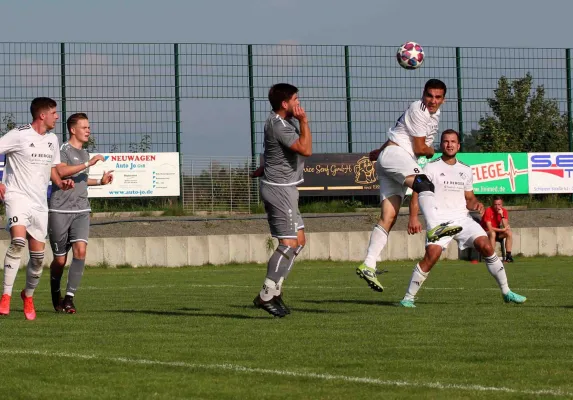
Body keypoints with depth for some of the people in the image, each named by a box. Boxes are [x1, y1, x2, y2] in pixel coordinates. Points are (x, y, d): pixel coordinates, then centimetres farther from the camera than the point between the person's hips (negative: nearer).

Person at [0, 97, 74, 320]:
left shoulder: (52, 139, 12)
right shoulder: (19, 135, -9)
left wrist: (61, 183, 3)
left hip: (40, 202, 6)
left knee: (38, 256, 6)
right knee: (18, 241, -28)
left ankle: (28, 296, 31)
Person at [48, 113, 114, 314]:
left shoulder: (84, 153, 18)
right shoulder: (63, 150, -5)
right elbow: (61, 171, -25)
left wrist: (101, 181, 23)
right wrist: (89, 163, -27)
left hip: (81, 211, 5)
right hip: (60, 210, -5)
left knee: (80, 251, -16)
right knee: (60, 259, 2)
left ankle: (69, 297, -11)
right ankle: (56, 294, 26)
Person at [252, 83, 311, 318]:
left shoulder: (283, 121, 12)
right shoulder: (278, 126, -20)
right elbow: (306, 149, -28)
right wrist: (303, 120, -22)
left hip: (283, 188, 11)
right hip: (280, 190, -11)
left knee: (299, 240, 13)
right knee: (289, 243, -12)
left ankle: (275, 290, 14)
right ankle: (266, 296, -10)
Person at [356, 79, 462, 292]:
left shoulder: (435, 113, 22)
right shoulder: (418, 111, -9)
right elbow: (420, 149, -9)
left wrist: (379, 151, 43)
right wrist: (432, 151, 12)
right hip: (394, 154, -9)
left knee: (388, 217, -2)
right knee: (424, 184, -35)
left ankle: (368, 265, -8)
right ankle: (434, 227, -60)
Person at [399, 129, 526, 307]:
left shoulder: (465, 171, 15)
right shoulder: (431, 168, 1)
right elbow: (417, 194, -3)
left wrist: (475, 204, 1)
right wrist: (413, 218, -16)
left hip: (463, 219, 4)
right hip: (439, 220, -4)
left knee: (486, 246, -12)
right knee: (432, 255, -24)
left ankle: (506, 292, -1)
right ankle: (408, 298, -13)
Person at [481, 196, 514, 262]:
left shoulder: (504, 211, -5)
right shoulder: (488, 211, -19)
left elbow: (506, 227, -17)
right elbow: (489, 228, -24)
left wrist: (502, 215, -26)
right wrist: (502, 230, -20)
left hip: (497, 232, 5)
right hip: (486, 232, -5)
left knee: (509, 233, -19)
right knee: (492, 233, -36)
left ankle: (508, 256, -18)